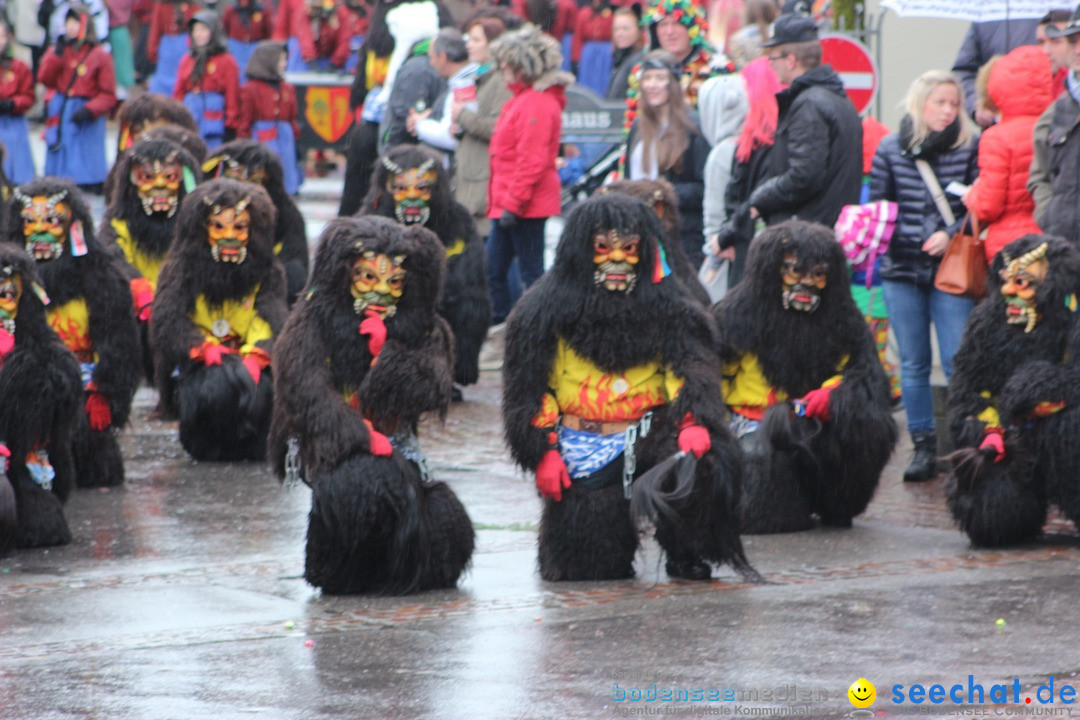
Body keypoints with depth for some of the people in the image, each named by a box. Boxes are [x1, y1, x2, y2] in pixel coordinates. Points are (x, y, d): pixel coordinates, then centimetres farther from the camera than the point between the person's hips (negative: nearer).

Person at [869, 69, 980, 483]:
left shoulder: (970, 147, 0)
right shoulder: (891, 149, 6)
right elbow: (877, 204, 12)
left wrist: (951, 234, -13)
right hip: (902, 269, 2)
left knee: (958, 362, -8)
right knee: (913, 365, 6)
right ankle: (923, 446, 13)